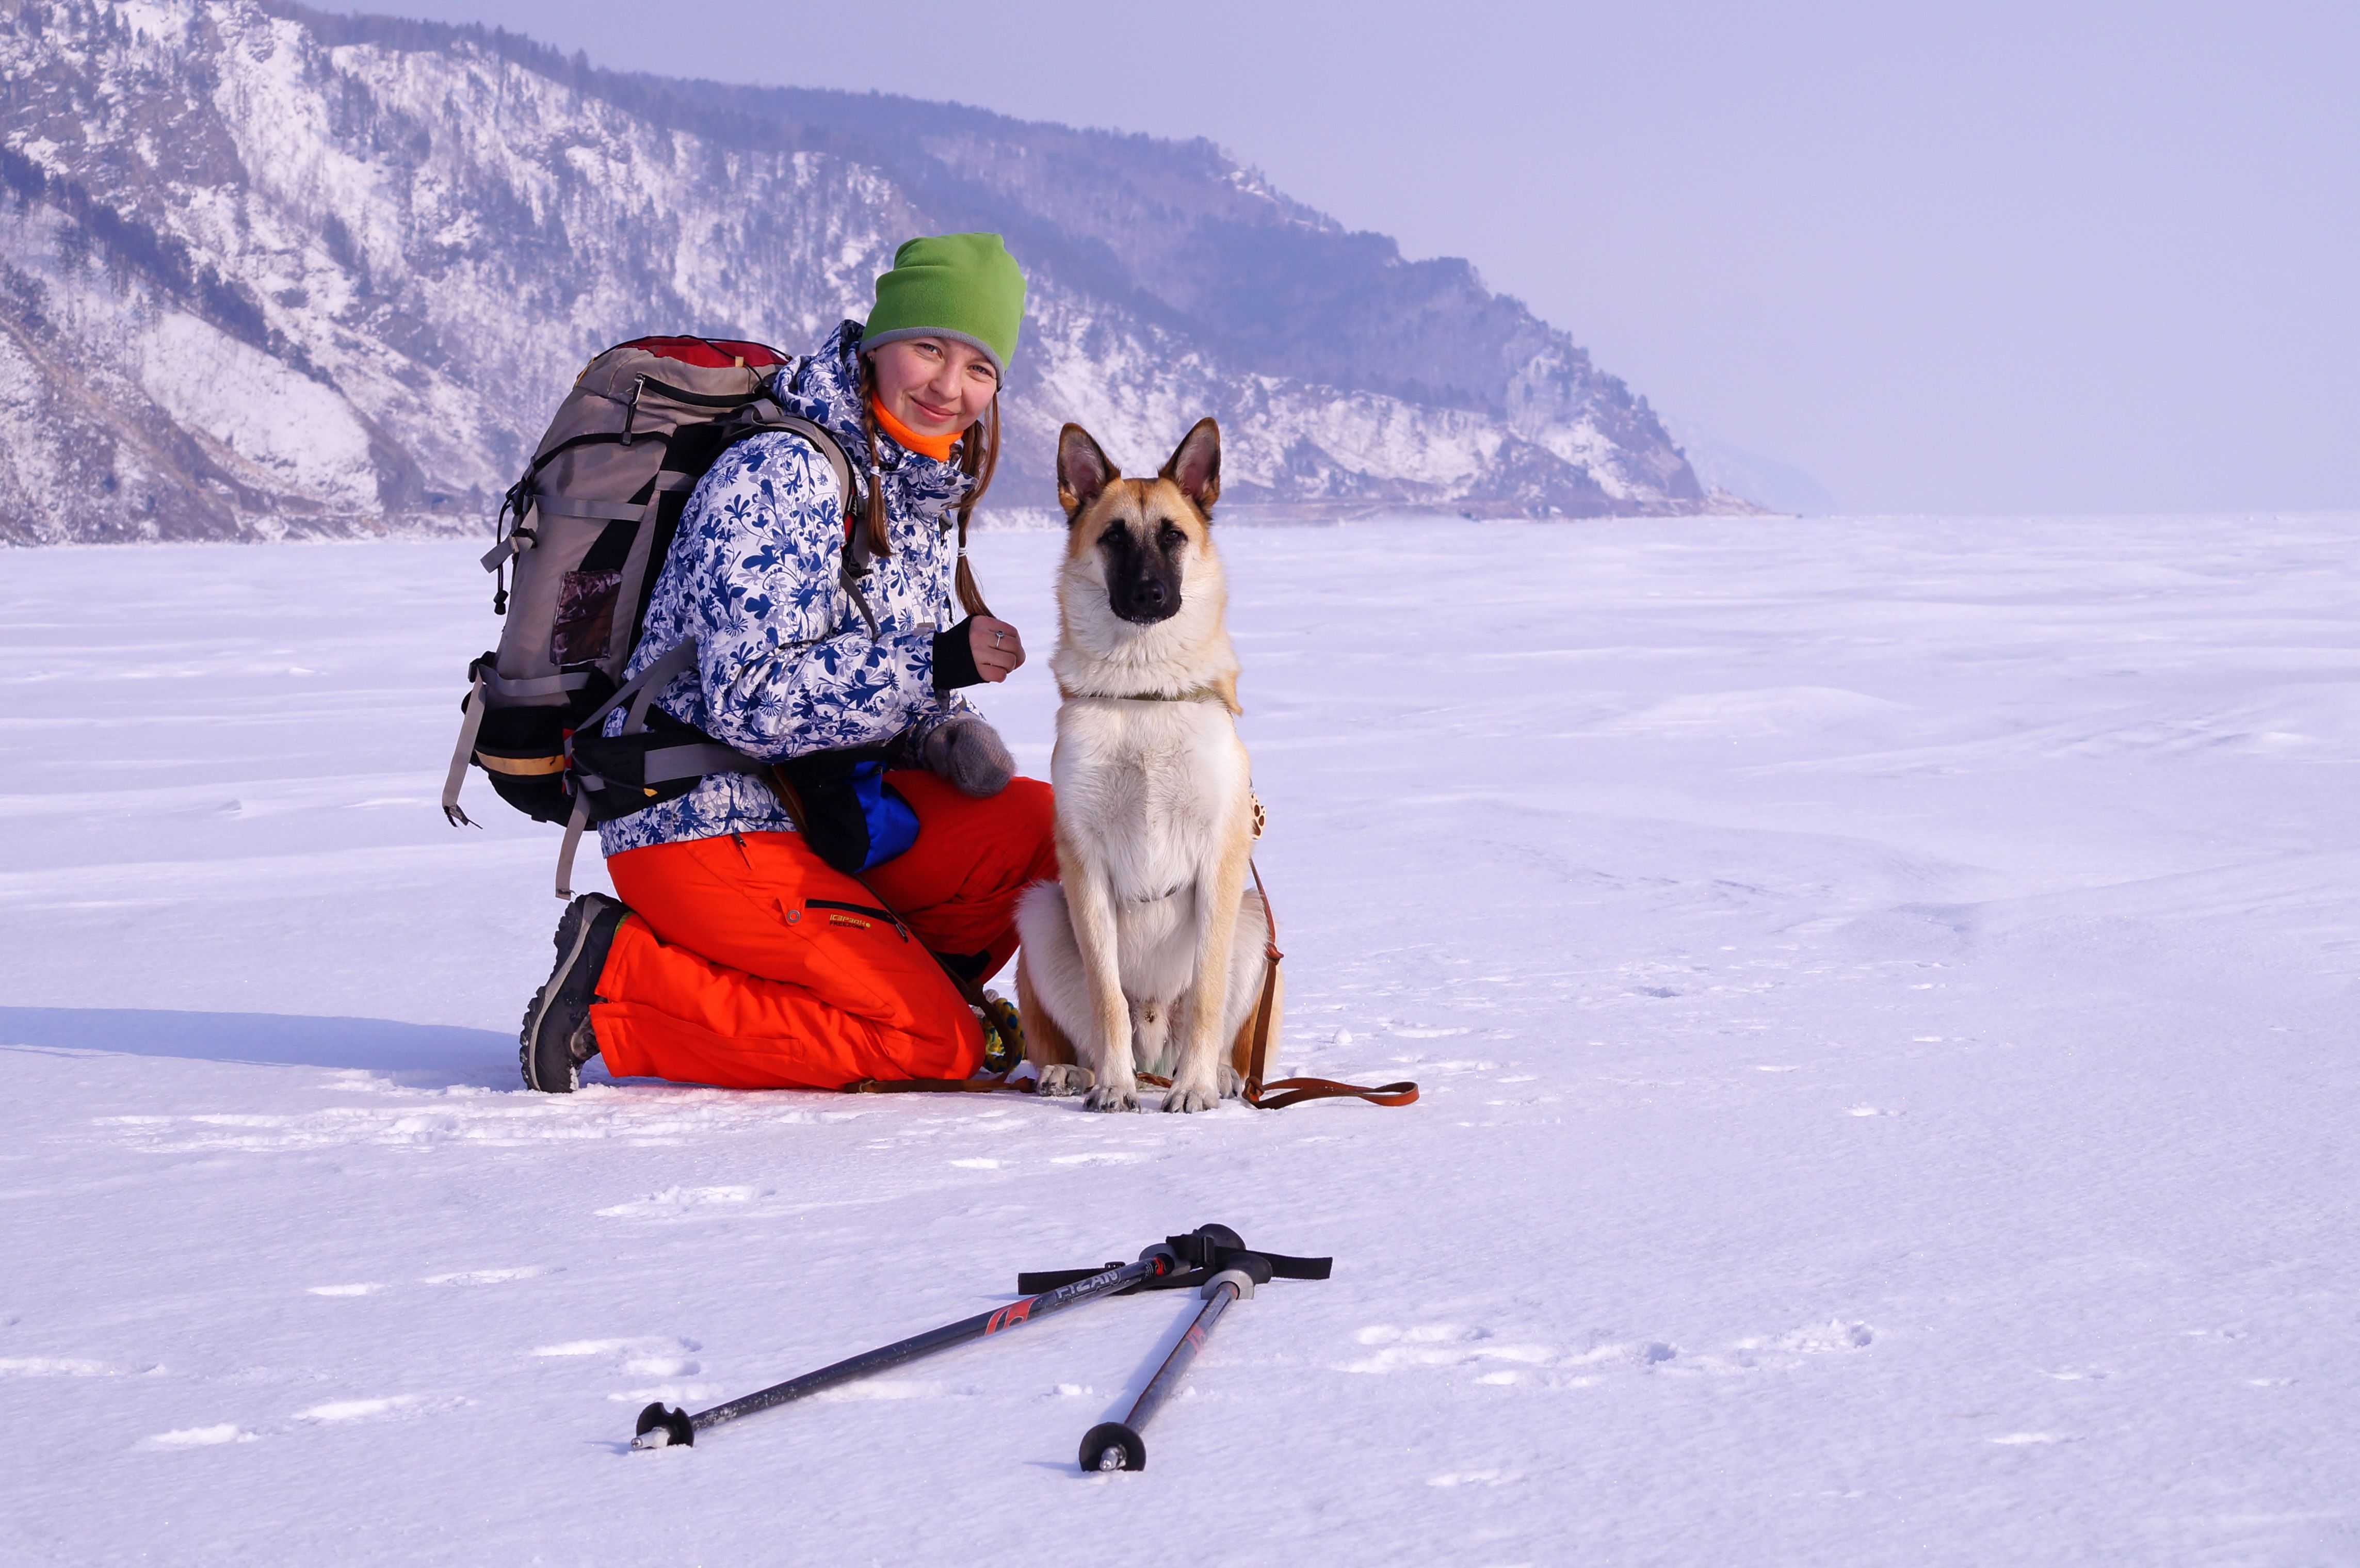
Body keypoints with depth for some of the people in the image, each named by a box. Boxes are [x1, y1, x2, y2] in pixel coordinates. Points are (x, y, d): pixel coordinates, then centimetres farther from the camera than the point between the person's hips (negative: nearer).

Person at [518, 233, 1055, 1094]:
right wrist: (935, 664, -28)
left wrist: (945, 738, -6)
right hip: (705, 826, -8)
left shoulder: (923, 490, 11)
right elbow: (752, 701, -24)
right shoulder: (777, 476, -17)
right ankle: (621, 985, -7)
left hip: (818, 813, 8)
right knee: (937, 1048, -13)